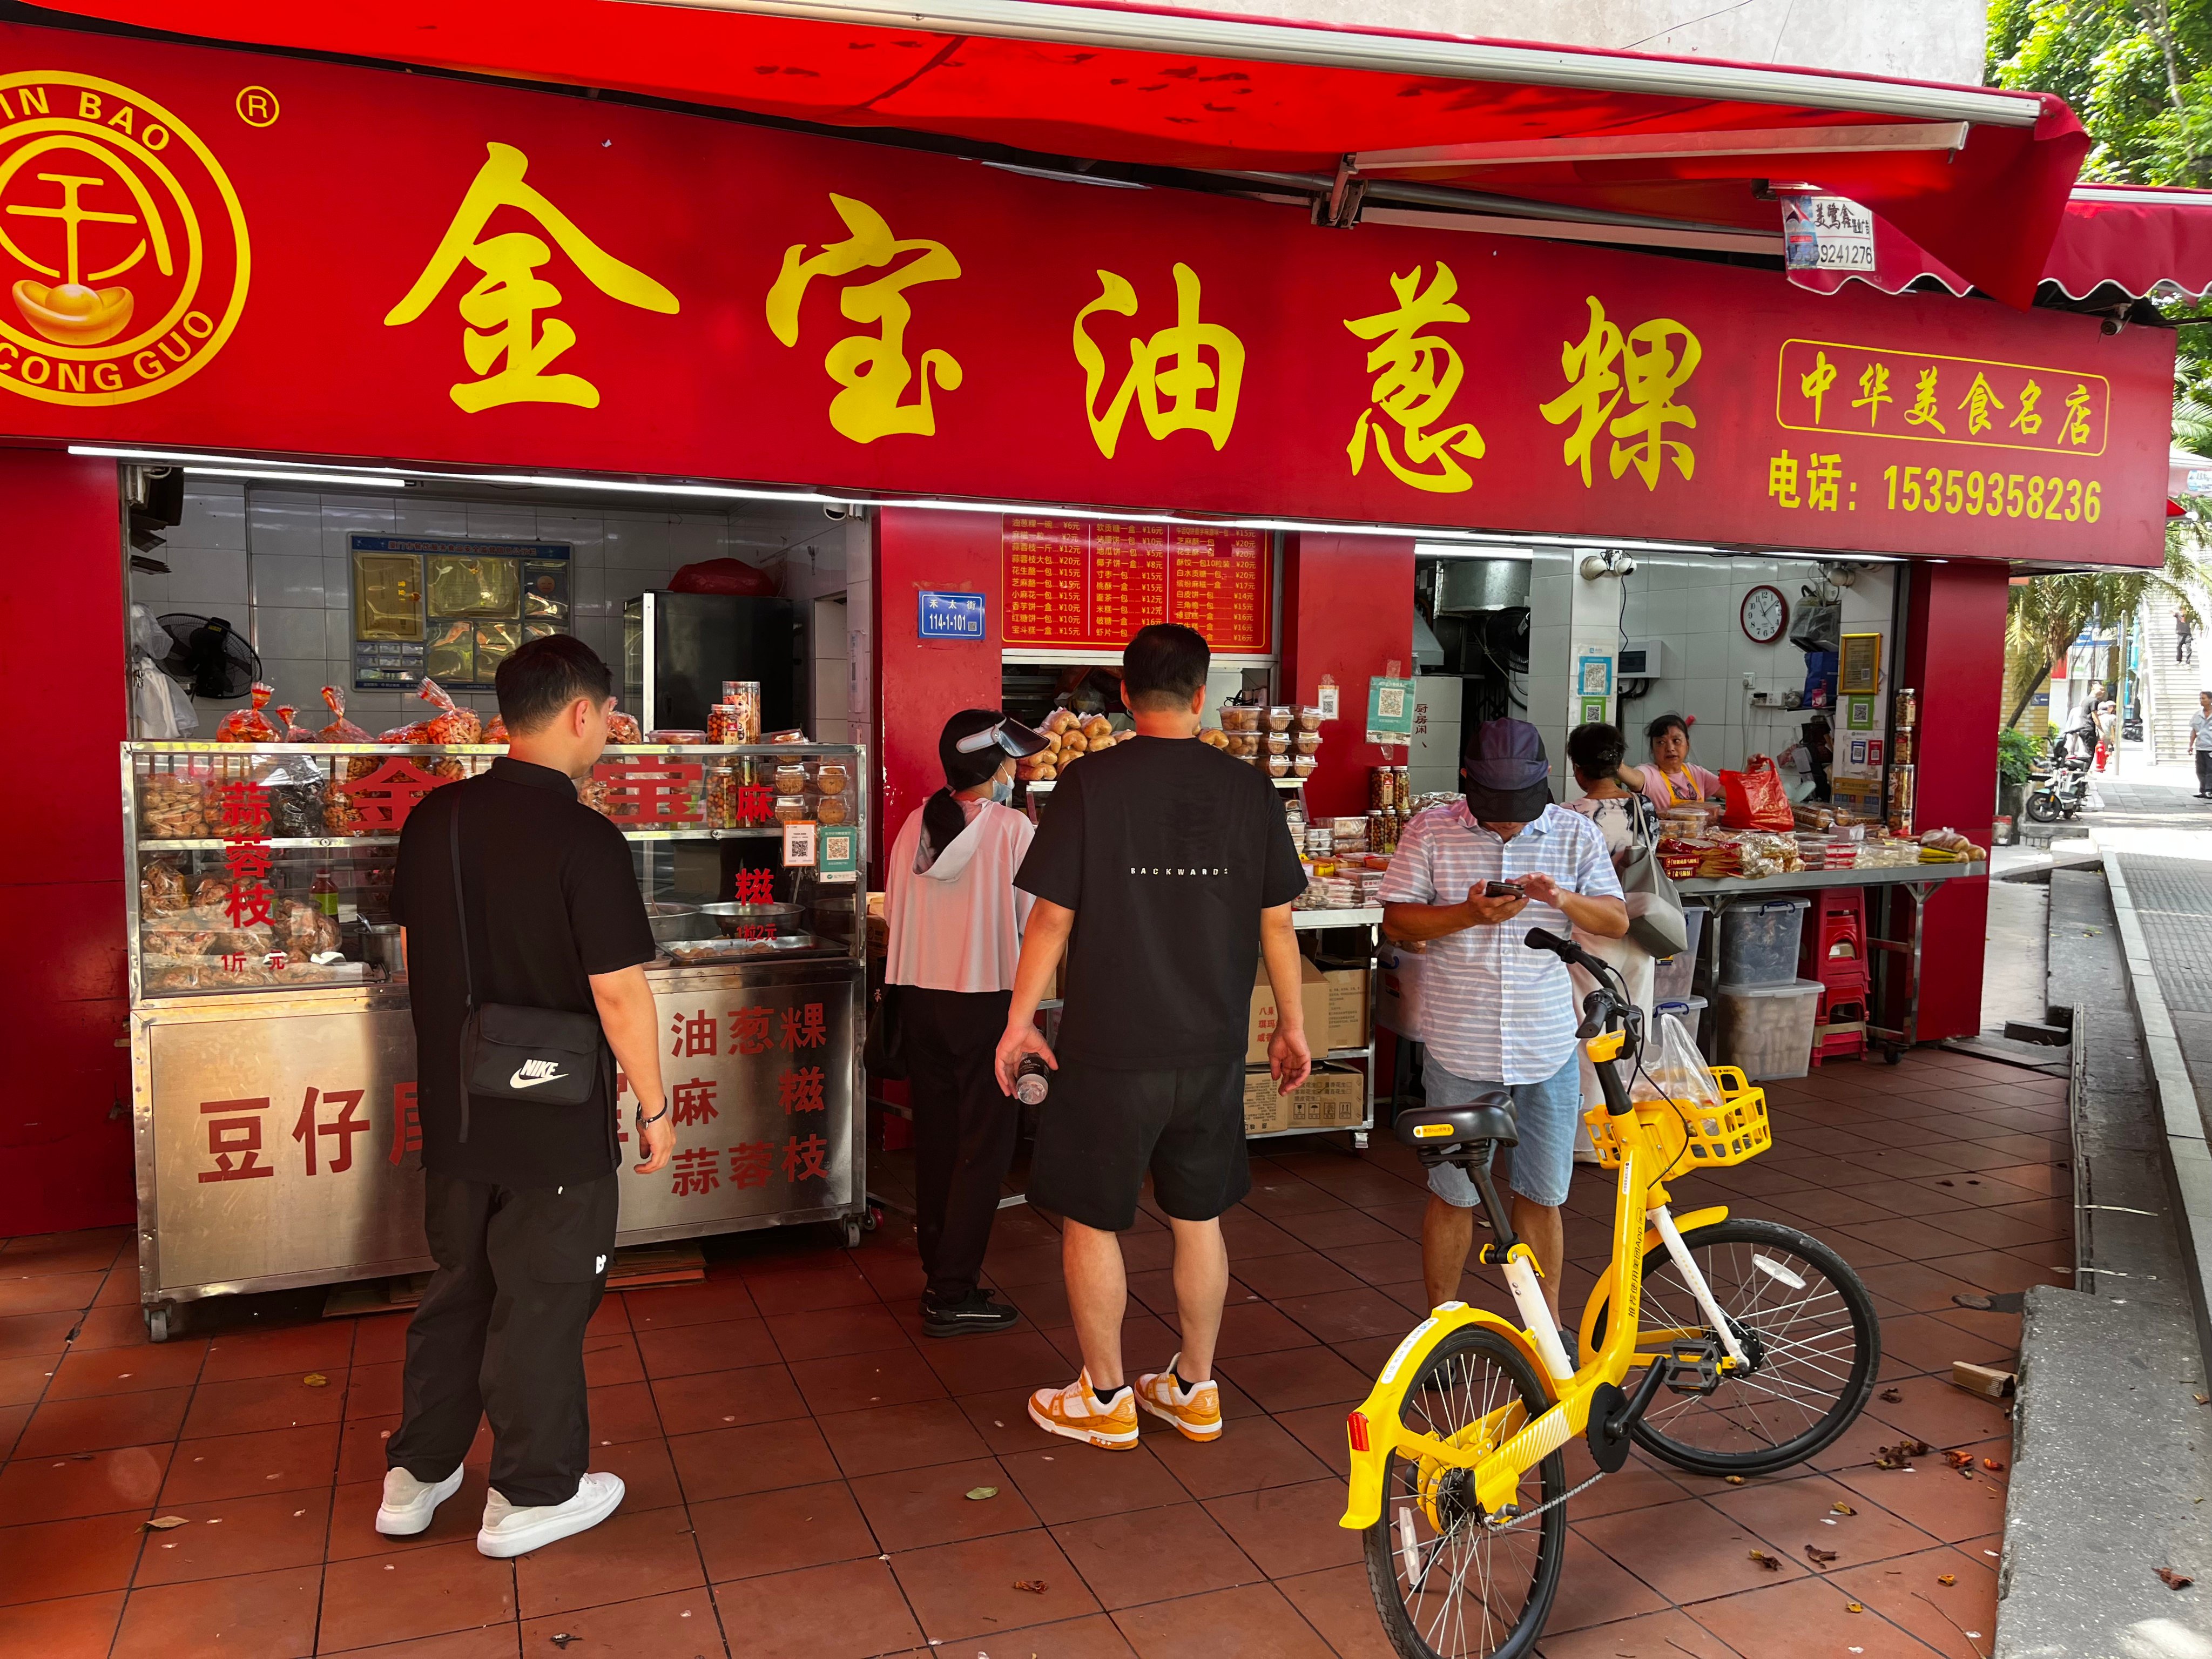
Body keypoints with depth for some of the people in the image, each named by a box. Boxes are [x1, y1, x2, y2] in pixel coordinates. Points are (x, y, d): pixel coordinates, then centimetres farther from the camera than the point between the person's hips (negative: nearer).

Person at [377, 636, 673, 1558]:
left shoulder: (434, 818, 0)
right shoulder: (585, 841, -20)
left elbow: (416, 951, 11)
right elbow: (620, 993, -20)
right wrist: (654, 1107, -8)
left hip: (453, 1111, 7)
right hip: (555, 1122, -6)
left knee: (458, 1286, 22)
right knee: (541, 1305, 9)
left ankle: (414, 1476, 34)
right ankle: (531, 1494, 24)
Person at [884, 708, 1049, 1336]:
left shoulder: (916, 825, 2)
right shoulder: (1012, 829, -12)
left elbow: (893, 910, 8)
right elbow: (1035, 922, -10)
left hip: (919, 995, 6)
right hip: (986, 1001, -6)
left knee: (935, 1137, 16)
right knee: (984, 1145, 3)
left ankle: (939, 1275, 27)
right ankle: (953, 1295, 5)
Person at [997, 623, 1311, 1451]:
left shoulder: (1090, 782, -10)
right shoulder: (1248, 788, -1)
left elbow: (1053, 917, -9)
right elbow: (1276, 922, 3)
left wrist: (1021, 1018, 2)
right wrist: (1291, 1025, 14)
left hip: (1110, 1049, -4)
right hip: (1212, 1049, 4)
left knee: (1091, 1221, 11)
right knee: (1198, 1217, 17)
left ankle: (1105, 1399, 23)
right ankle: (1195, 1389, 30)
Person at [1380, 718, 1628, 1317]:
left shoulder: (1576, 833, 3)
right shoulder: (1430, 831, -2)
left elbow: (1617, 921, 3)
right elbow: (1396, 922, -3)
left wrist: (1561, 899, -17)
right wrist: (1468, 914, -20)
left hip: (1549, 1047, 2)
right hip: (1460, 1047, -1)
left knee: (1543, 1196, 11)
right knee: (1453, 1194, 9)